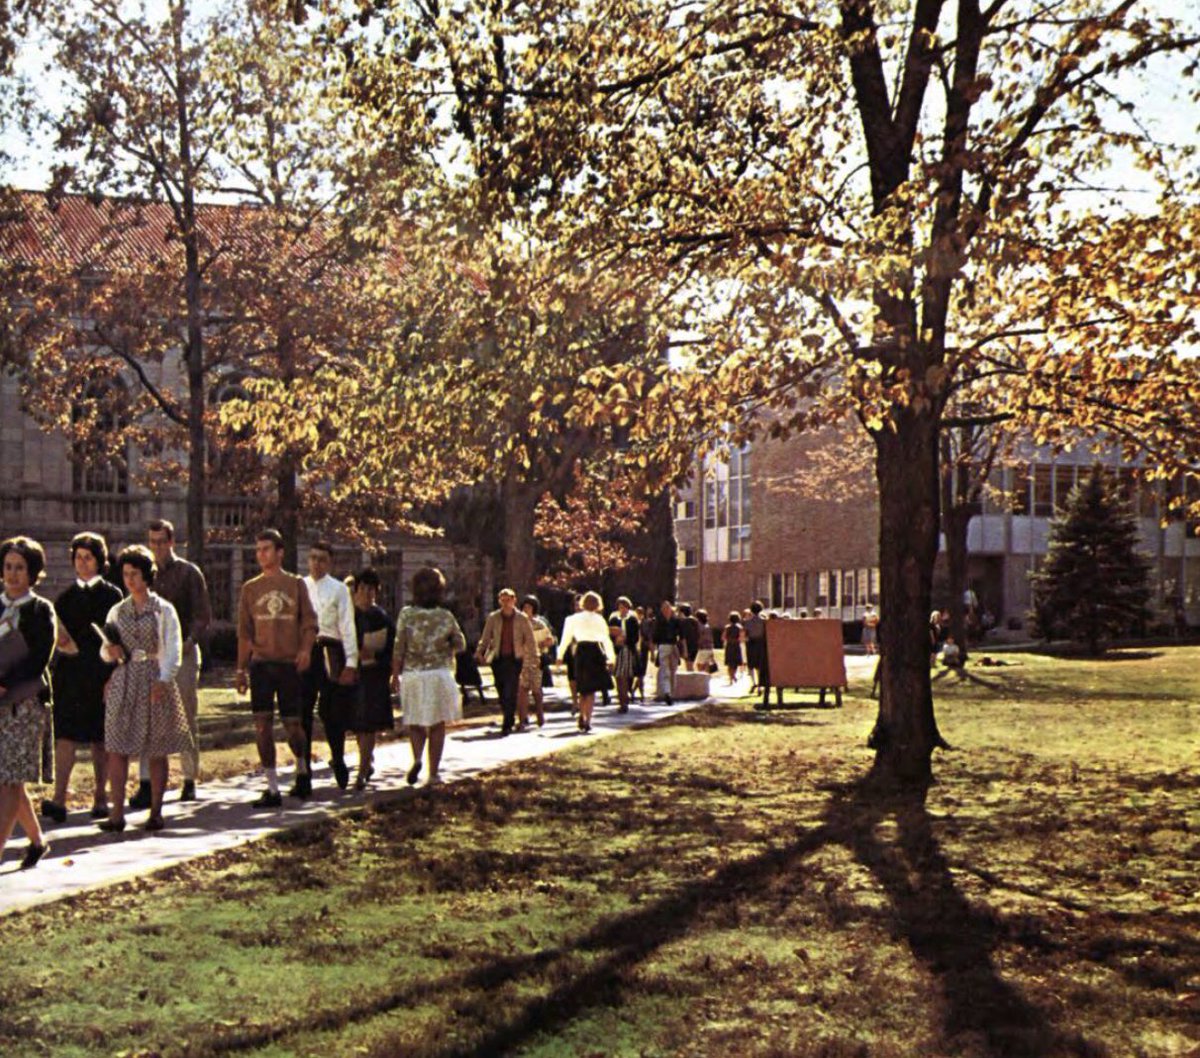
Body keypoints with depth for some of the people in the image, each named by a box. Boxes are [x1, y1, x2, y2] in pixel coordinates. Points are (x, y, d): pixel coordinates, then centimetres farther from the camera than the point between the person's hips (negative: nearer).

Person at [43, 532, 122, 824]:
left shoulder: (111, 595, 2)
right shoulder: (67, 596, 13)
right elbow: (57, 635, 14)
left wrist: (112, 677, -10)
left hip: (100, 673, -2)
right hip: (69, 674, 2)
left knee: (100, 739, 4)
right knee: (65, 734, -7)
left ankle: (100, 797, 13)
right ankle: (59, 799, -13)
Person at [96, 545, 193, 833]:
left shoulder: (164, 610, 1)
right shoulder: (117, 611, 11)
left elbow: (173, 650, -3)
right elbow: (105, 651, 16)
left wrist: (163, 681, -16)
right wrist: (110, 651, -7)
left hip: (155, 682, -3)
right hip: (123, 682, 3)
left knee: (157, 750, 2)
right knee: (117, 748, -5)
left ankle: (155, 812, 9)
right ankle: (116, 814, -4)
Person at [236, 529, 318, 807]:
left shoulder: (296, 585, 5)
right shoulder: (250, 588, 9)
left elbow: (310, 622, 3)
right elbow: (244, 631, 11)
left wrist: (306, 649, -16)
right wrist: (241, 669, 7)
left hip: (290, 663, -1)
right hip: (261, 663, 1)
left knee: (292, 724, 3)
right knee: (262, 724, -7)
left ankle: (302, 771, 31)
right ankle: (272, 789, -1)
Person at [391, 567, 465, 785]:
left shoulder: (407, 614, -7)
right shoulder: (446, 616, -3)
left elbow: (399, 648, -7)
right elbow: (460, 644, 7)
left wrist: (395, 675, 2)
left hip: (413, 675, 0)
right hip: (440, 674, 0)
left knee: (414, 722, 13)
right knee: (437, 724, 8)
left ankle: (417, 757, -14)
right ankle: (433, 772, 7)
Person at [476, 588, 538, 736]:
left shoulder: (522, 618, 1)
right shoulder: (493, 617, 5)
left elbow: (530, 640, 4)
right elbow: (486, 637, 5)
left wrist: (533, 658, -1)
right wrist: (480, 651, -10)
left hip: (514, 659, -2)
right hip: (498, 660, 2)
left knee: (510, 694, -9)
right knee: (502, 693, 7)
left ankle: (507, 725, -8)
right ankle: (509, 719, 26)